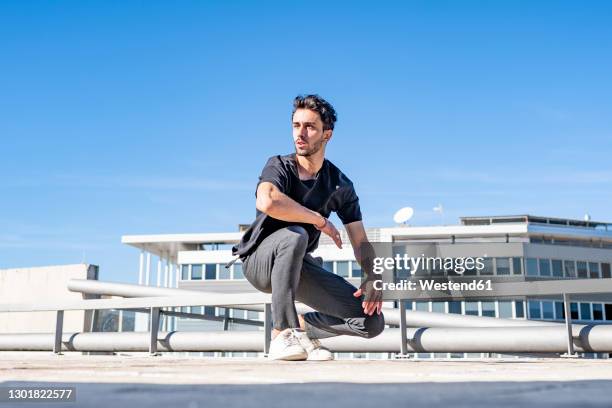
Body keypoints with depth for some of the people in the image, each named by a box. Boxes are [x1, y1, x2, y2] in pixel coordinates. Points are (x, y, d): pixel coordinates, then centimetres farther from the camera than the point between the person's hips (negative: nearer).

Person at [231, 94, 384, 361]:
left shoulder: (341, 186, -1)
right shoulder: (280, 166, -14)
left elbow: (360, 242, -2)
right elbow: (267, 202, -38)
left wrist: (371, 277, -22)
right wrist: (320, 219, -27)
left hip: (299, 265, 4)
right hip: (259, 261, -4)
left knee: (373, 321, -11)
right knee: (295, 235, -40)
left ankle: (303, 326, 14)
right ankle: (282, 335, -30)